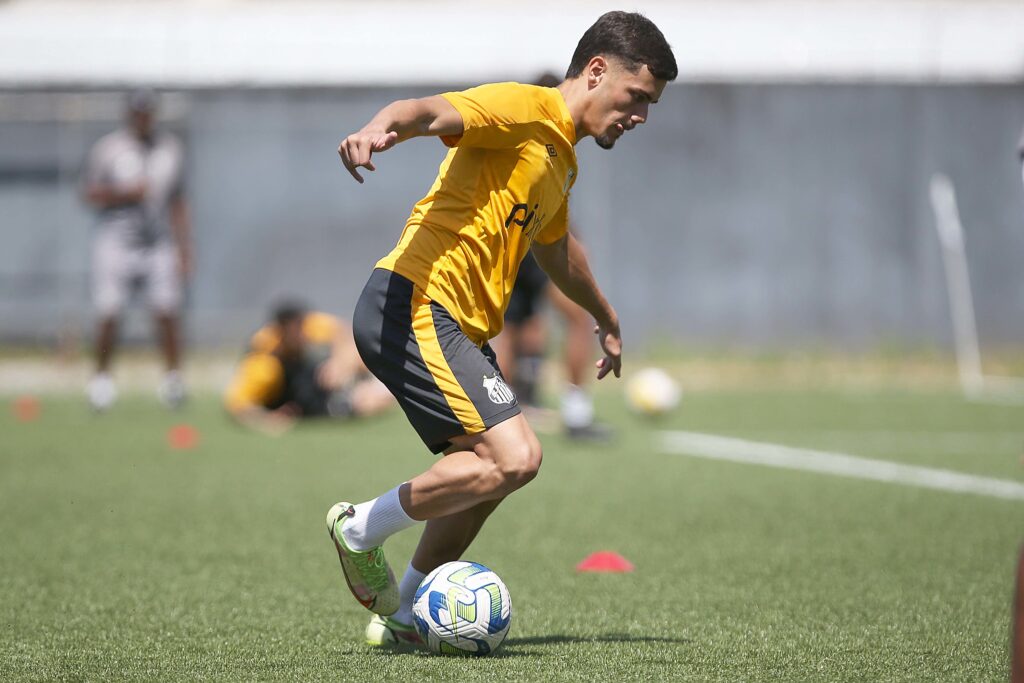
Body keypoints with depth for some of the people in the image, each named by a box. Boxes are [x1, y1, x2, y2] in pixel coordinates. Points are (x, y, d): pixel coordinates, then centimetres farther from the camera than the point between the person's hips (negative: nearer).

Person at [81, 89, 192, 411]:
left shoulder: (171, 149, 9)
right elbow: (91, 194, -3)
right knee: (109, 316, -3)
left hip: (159, 244, 2)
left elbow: (178, 204, 13)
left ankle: (173, 378, 3)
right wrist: (125, 193, -18)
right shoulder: (107, 149, -2)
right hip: (117, 242, -2)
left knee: (167, 313, -7)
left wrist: (184, 249, 8)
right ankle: (101, 377, 12)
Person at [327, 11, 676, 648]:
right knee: (513, 457, -19)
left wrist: (606, 319, 58)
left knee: (504, 463, 16)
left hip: (460, 328, 11)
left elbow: (556, 247, 43)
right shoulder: (524, 108, -7)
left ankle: (403, 615, 23)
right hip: (413, 308, -11)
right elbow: (431, 112, -26)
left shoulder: (562, 160, 23)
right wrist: (381, 127, -49)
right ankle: (362, 529, -2)